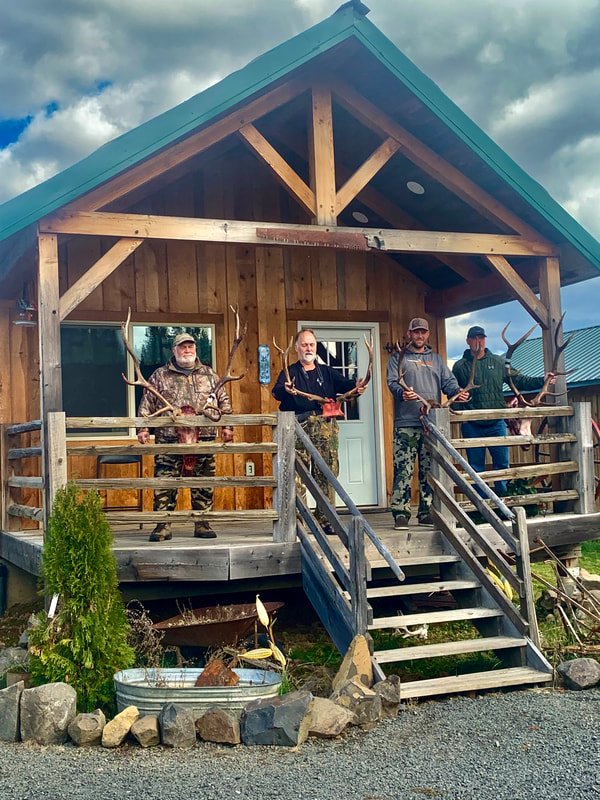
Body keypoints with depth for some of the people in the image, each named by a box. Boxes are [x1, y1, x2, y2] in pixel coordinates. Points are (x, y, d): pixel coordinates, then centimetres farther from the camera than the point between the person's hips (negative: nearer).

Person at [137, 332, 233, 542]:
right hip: (168, 439, -1)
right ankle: (163, 525, 2)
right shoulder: (160, 375, 10)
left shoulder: (209, 374, 15)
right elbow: (146, 404, 8)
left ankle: (202, 524, 12)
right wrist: (143, 428, -1)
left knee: (203, 484, 3)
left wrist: (227, 426, 9)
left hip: (204, 438, 2)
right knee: (165, 483, -4)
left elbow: (224, 401, 17)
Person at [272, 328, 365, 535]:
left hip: (325, 427, 3)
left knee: (327, 475, 0)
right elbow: (277, 392, -9)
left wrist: (356, 385, -22)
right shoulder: (290, 372, 11)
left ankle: (326, 521, 6)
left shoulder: (327, 372, 20)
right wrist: (286, 390, -34)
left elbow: (344, 384, 2)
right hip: (299, 428, -3)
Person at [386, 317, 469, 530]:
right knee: (403, 469, -8)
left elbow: (448, 381, 11)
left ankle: (427, 512, 12)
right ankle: (401, 513, -6)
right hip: (406, 422, -4)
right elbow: (392, 382, -3)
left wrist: (458, 391, -11)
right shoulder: (398, 357, 10)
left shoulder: (436, 359, 21)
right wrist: (402, 393, -25)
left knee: (430, 470, 6)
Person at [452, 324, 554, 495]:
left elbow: (519, 380, 10)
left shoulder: (498, 362, 11)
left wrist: (542, 381, -3)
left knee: (502, 463, 3)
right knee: (476, 467, 5)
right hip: (471, 425, -1)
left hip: (496, 423, 2)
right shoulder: (460, 366, 5)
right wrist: (458, 414, -15)